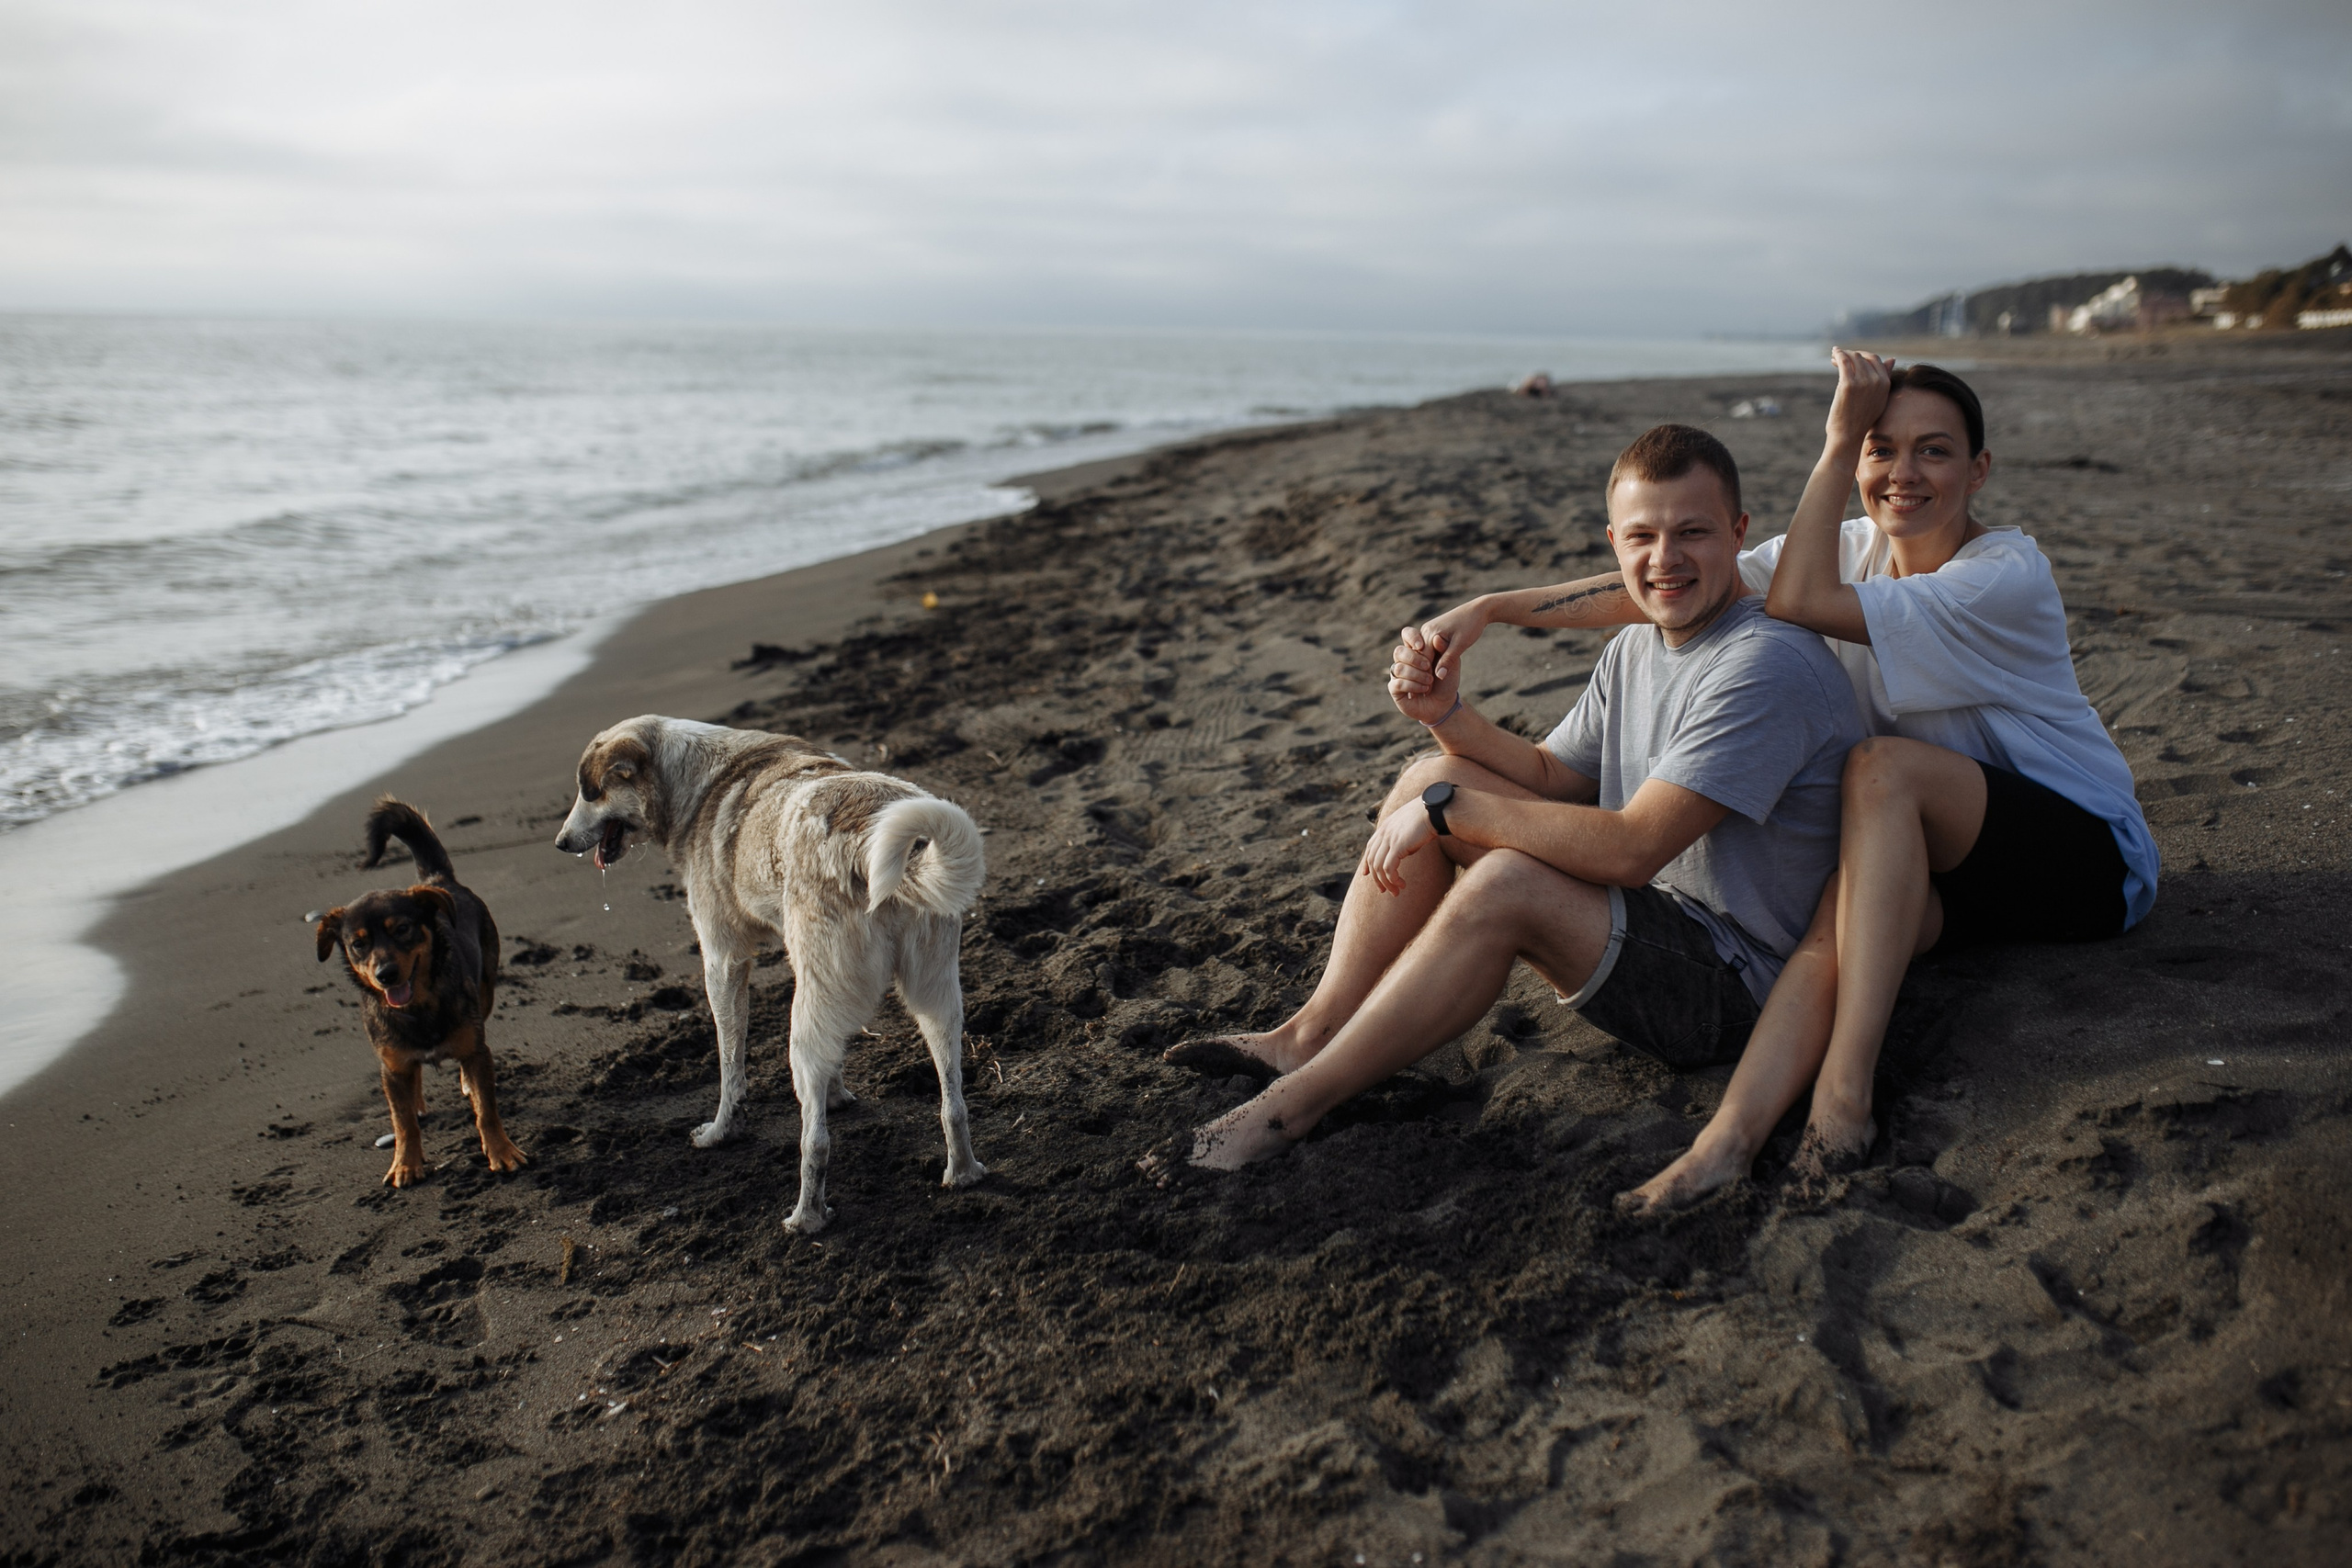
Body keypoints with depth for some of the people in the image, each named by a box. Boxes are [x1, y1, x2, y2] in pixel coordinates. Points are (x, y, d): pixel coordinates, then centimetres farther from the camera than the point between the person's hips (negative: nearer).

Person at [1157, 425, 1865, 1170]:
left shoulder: (1767, 666, -23)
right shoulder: (1635, 650, 7)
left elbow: (1631, 849, -29)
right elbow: (1551, 777, 12)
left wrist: (1450, 809, -22)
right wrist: (1449, 715, -6)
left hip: (1731, 988, -9)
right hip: (1642, 917, 9)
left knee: (1504, 883, -34)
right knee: (1429, 776, 1)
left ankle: (1294, 1104, -22)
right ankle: (1313, 1032, -3)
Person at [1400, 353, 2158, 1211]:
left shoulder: (2009, 574, -18)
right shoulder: (1850, 547, 0)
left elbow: (1797, 600, -28)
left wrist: (1836, 436, -25)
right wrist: (1488, 608, -18)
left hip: (2089, 858, -4)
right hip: (1927, 856, 4)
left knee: (1883, 765, -33)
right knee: (1843, 915, -31)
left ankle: (1844, 1092, -39)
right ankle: (1729, 1140, -50)